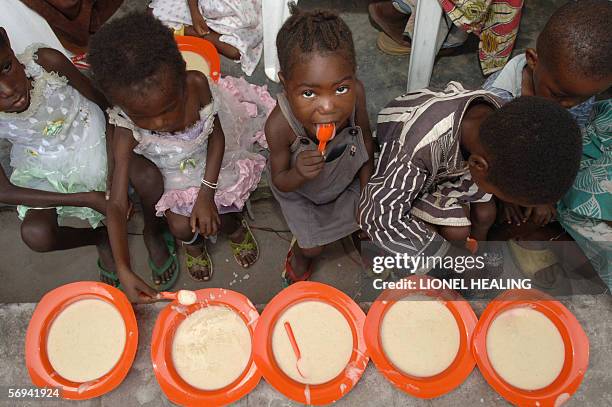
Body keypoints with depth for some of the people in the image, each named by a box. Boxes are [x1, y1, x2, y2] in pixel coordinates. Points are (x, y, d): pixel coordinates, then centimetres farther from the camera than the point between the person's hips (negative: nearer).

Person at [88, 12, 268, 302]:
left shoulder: (197, 84, -31)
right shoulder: (126, 131, -33)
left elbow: (217, 135, -13)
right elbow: (117, 205, -31)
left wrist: (207, 194, -20)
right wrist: (124, 272, -38)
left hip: (209, 167, 1)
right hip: (171, 178, 0)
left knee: (216, 220, -13)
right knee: (182, 227, -17)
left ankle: (235, 228, 27)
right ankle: (193, 244, 23)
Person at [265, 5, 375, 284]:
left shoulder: (354, 93, -34)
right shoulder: (279, 126, -42)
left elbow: (365, 137, -11)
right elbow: (280, 182, -24)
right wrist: (298, 174, -47)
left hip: (347, 177, 3)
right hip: (299, 189, -2)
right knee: (313, 246, 11)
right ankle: (300, 254, 49)